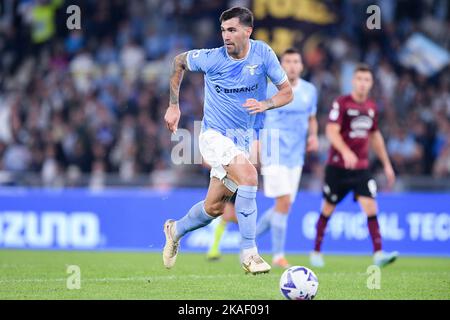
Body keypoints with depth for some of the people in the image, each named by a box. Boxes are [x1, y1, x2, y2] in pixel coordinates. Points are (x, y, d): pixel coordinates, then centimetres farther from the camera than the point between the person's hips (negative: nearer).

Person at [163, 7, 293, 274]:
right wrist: (174, 106, 8)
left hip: (242, 140, 4)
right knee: (248, 175, -30)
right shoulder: (211, 58, -13)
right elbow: (179, 62, 7)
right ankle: (249, 253, -26)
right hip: (214, 134, -4)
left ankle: (176, 230, 40)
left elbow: (287, 92, -2)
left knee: (214, 207, 9)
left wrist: (265, 104, -23)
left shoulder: (263, 54, -9)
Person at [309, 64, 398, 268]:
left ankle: (378, 254, -18)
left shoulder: (371, 107, 10)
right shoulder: (341, 103, -8)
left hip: (361, 167, 4)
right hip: (337, 166, -4)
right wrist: (346, 151, -35)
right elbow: (331, 132, -18)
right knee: (328, 209, 6)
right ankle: (316, 252, 22)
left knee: (370, 207, -12)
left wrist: (386, 163, 23)